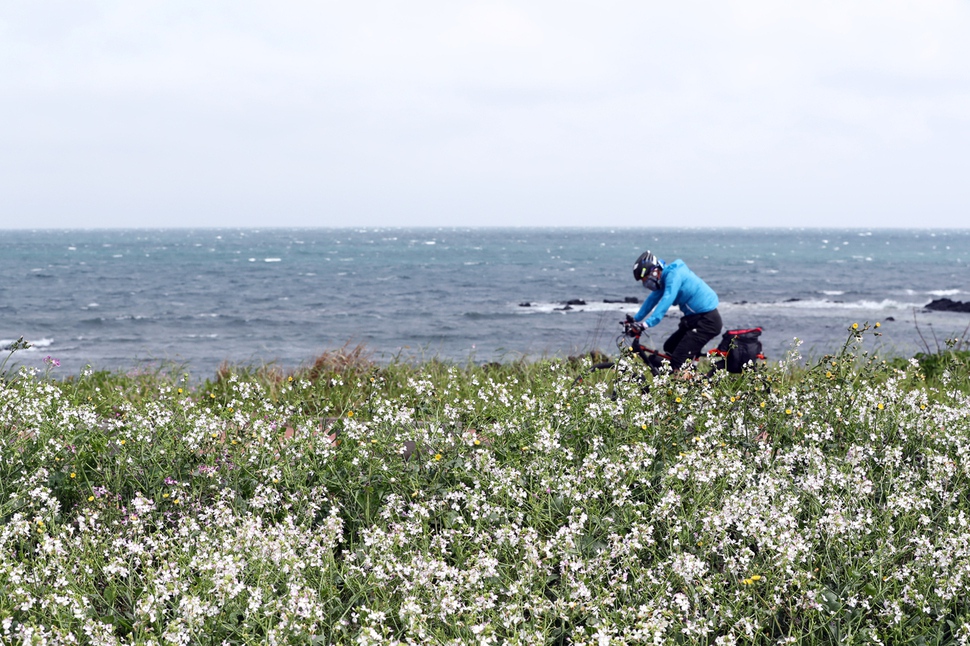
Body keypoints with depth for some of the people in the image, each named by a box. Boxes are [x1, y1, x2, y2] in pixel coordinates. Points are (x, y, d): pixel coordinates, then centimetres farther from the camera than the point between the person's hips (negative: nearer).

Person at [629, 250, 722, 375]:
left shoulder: (674, 275, -19)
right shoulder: (665, 277, 11)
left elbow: (667, 300, -31)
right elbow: (652, 299, 20)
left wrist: (648, 323, -37)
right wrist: (635, 319, 15)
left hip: (707, 320, -10)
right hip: (696, 318, 10)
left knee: (679, 361, -15)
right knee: (669, 348, 19)